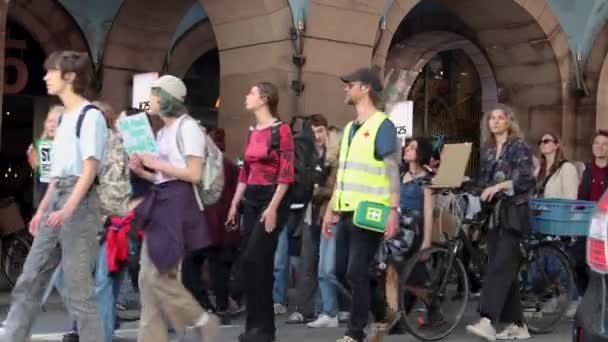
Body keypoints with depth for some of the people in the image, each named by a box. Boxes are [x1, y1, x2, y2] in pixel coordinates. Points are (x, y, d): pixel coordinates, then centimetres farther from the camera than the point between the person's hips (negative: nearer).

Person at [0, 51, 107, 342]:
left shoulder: (90, 115, -9)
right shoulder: (65, 117, 16)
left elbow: (90, 170, -16)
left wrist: (68, 209, -26)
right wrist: (42, 209, 19)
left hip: (80, 202, -9)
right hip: (57, 200, 9)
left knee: (77, 287, -5)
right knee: (28, 282, 7)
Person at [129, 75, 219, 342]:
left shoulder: (187, 127, -8)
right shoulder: (163, 132, 18)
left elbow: (194, 175, -15)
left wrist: (157, 163, -11)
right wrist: (143, 172, 5)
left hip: (178, 204, -9)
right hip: (159, 203, 9)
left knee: (158, 276, -9)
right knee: (147, 277, 3)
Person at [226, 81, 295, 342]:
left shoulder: (281, 130, -9)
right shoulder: (253, 132, 14)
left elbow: (286, 173, -14)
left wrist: (273, 207, -19)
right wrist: (235, 204, 12)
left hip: (272, 199, -8)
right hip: (251, 200, 8)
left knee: (252, 261, -14)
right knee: (259, 264, 7)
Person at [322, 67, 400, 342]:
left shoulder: (382, 125, -6)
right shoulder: (350, 128, 18)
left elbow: (392, 168, -12)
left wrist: (394, 209, -21)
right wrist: (331, 208, 18)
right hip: (347, 211, 8)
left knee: (356, 273, -7)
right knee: (342, 270, 11)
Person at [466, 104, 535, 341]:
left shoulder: (519, 146, -2)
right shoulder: (488, 152, 17)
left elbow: (527, 180, -13)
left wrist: (499, 186, -22)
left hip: (513, 214, -7)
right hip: (494, 214, 7)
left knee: (500, 267, -18)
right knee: (506, 270, 6)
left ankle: (487, 322, -28)